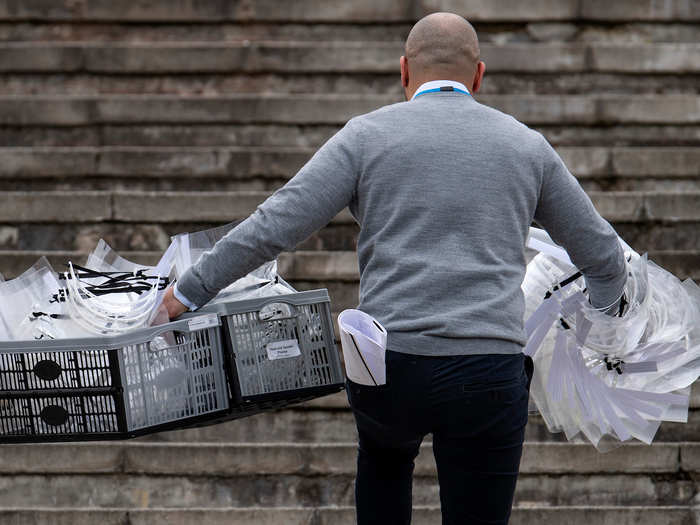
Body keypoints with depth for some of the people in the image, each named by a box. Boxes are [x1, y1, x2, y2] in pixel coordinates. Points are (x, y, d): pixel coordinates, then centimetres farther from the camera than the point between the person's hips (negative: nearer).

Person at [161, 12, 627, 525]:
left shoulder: (369, 135, 6)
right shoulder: (526, 145, 13)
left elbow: (274, 226, -2)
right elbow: (603, 255, 21)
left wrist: (190, 291, 9)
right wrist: (599, 312, 43)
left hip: (390, 370, 0)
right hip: (487, 379, 0)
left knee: (385, 454, 36)